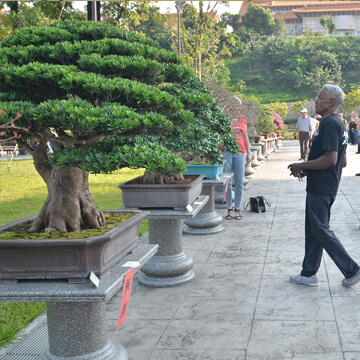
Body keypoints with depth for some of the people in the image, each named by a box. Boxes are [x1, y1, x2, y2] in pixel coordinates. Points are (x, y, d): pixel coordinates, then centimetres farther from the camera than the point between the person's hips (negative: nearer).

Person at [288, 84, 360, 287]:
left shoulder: (330, 124, -18)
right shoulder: (338, 124, 14)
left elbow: (331, 159, -26)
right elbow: (342, 161, 18)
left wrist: (302, 166, -16)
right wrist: (309, 169, 16)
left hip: (321, 188, -10)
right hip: (320, 186, 10)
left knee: (321, 230, -3)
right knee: (313, 230, 13)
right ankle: (309, 274, 20)